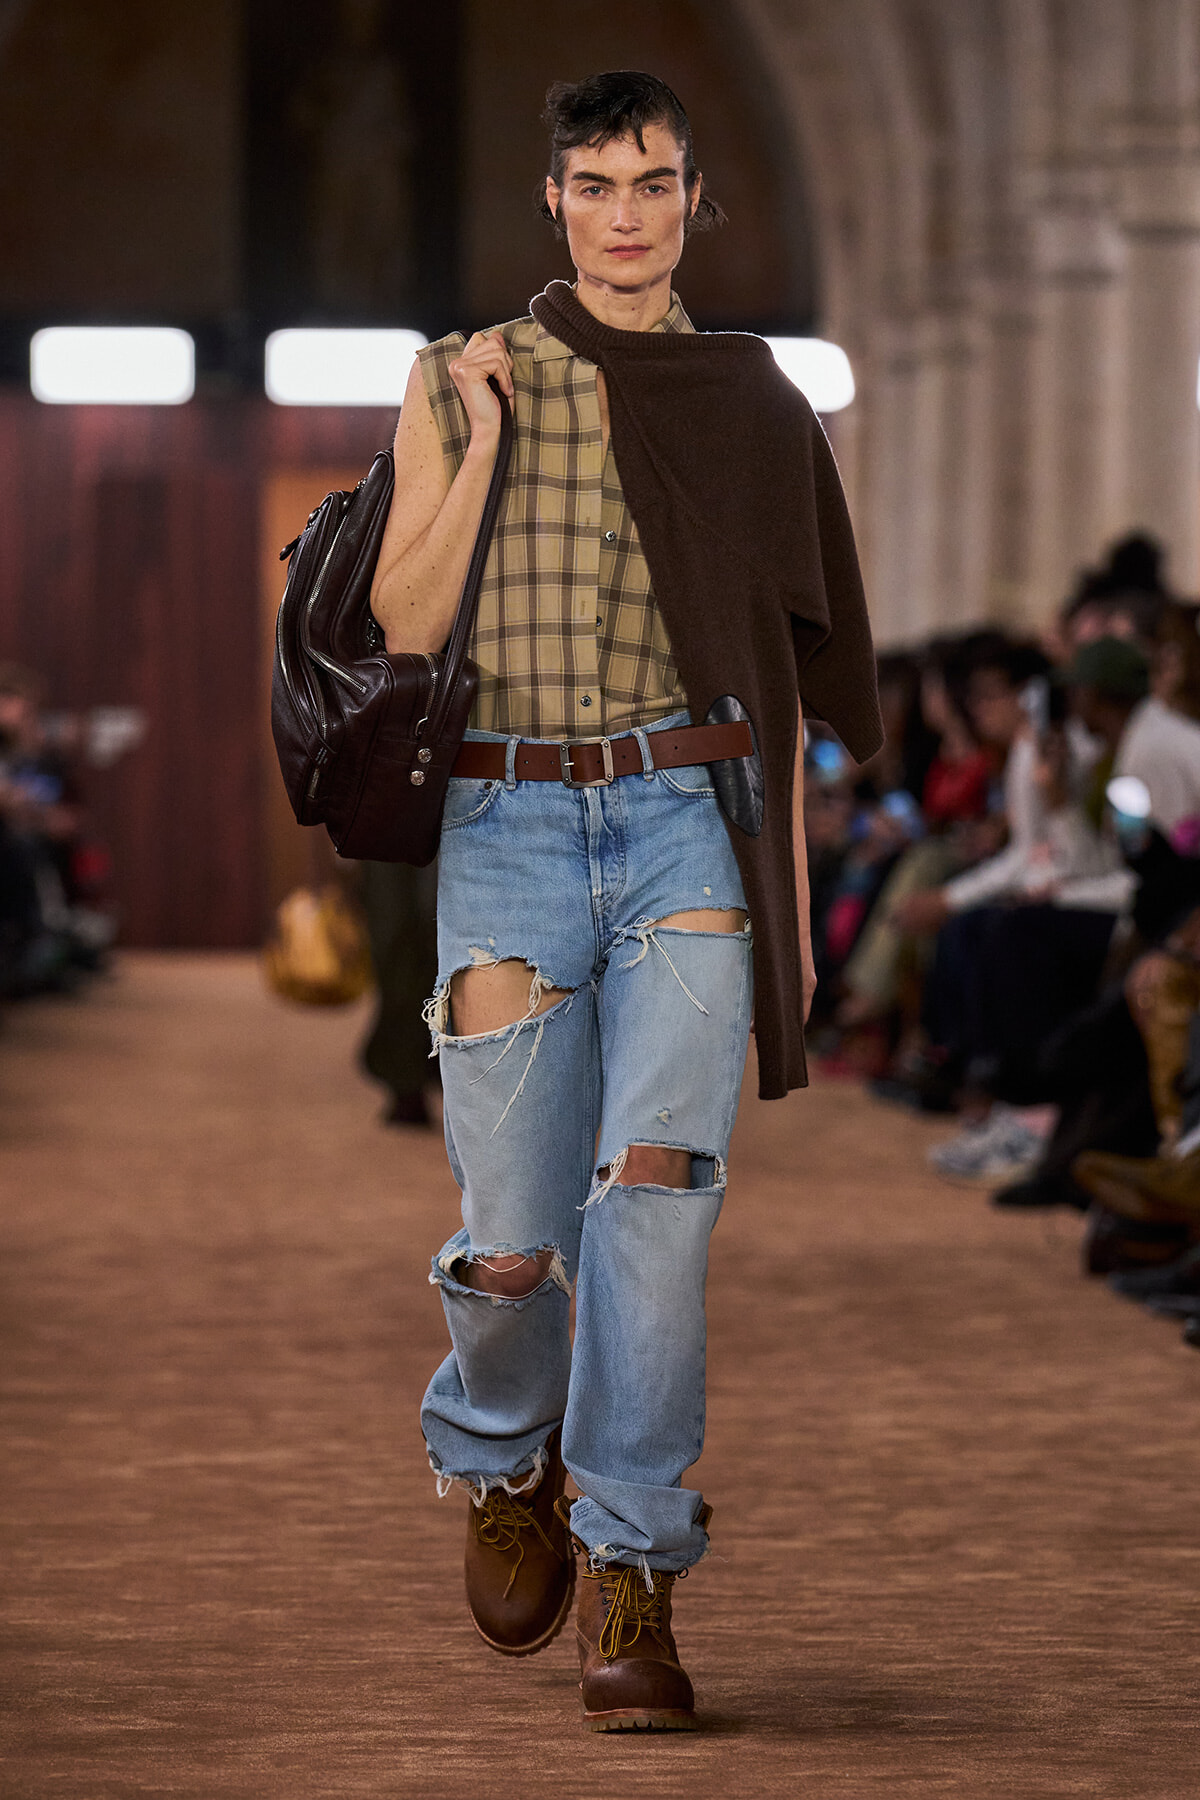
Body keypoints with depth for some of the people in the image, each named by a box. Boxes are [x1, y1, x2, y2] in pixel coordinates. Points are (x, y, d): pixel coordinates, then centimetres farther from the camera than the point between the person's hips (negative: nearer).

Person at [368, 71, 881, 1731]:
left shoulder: (753, 407, 11)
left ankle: (631, 1580, -11)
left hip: (689, 817, 0)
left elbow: (781, 669, 15)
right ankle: (501, 1455, 32)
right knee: (512, 1242, -2)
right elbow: (402, 630, 0)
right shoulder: (460, 384, 7)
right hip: (510, 826, 0)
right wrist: (483, 444, -9)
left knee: (658, 1182, -19)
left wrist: (793, 897, 12)